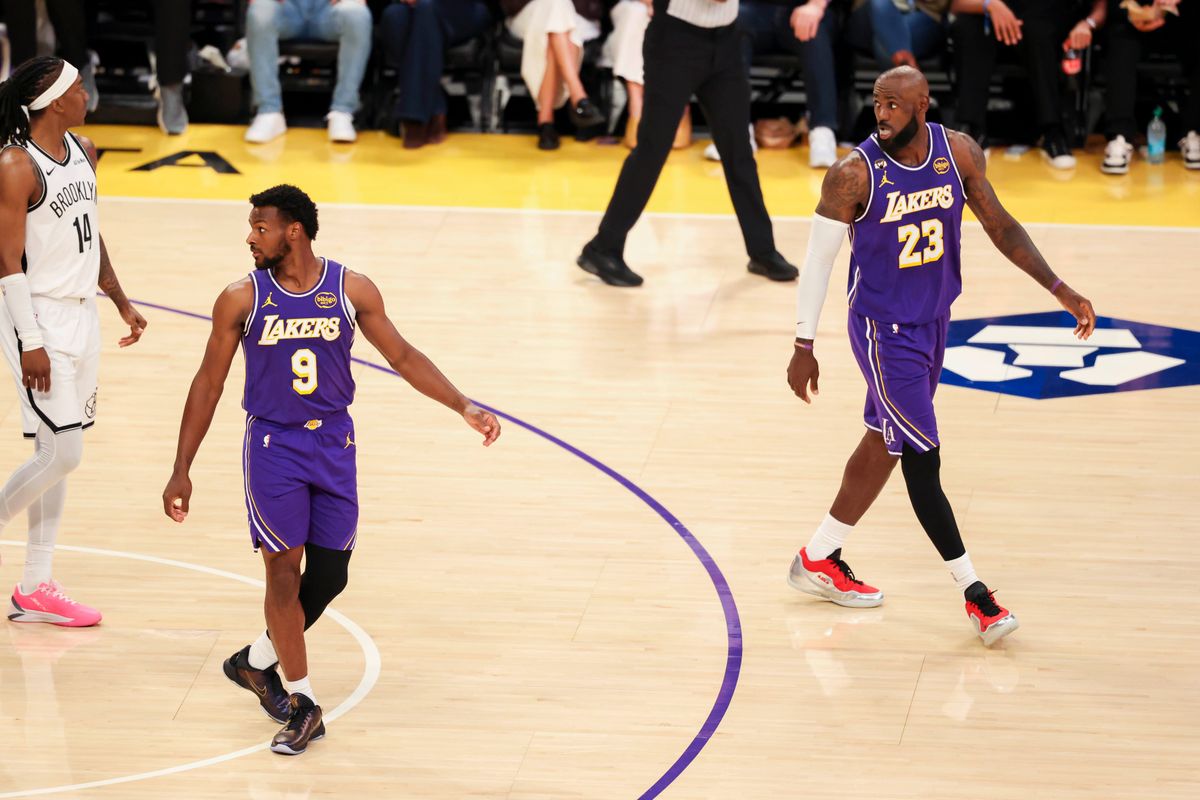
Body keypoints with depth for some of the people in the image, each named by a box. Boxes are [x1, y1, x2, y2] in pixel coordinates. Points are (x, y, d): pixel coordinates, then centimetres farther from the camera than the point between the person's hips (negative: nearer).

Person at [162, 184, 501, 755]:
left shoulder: (352, 290, -5)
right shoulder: (242, 299, -8)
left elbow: (402, 356, 5)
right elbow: (209, 383, -1)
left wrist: (464, 407, -4)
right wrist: (181, 471, -3)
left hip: (333, 444, 2)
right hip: (273, 445, -2)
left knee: (329, 575, 4)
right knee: (284, 570, -6)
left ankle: (256, 661, 27)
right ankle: (301, 704, 6)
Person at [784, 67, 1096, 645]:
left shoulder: (958, 153, -7)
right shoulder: (855, 175, -20)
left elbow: (999, 225, 3)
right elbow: (818, 259, -11)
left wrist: (1059, 289, -4)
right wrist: (804, 346, -9)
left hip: (933, 321, 6)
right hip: (883, 330, -6)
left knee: (884, 443, 17)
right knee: (922, 461, -8)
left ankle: (818, 560, 32)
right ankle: (975, 596, -4)